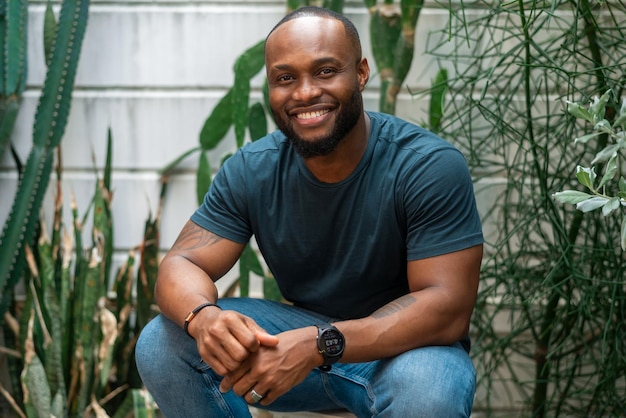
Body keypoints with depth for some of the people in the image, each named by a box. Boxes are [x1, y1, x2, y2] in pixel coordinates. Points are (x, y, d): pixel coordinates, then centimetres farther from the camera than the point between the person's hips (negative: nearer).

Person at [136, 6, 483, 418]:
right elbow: (183, 264, -8)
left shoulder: (430, 167, -21)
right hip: (299, 334, 4)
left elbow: (447, 308, -27)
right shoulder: (250, 171, -7)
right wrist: (203, 316, -35)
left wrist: (316, 346, -40)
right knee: (161, 345, -16)